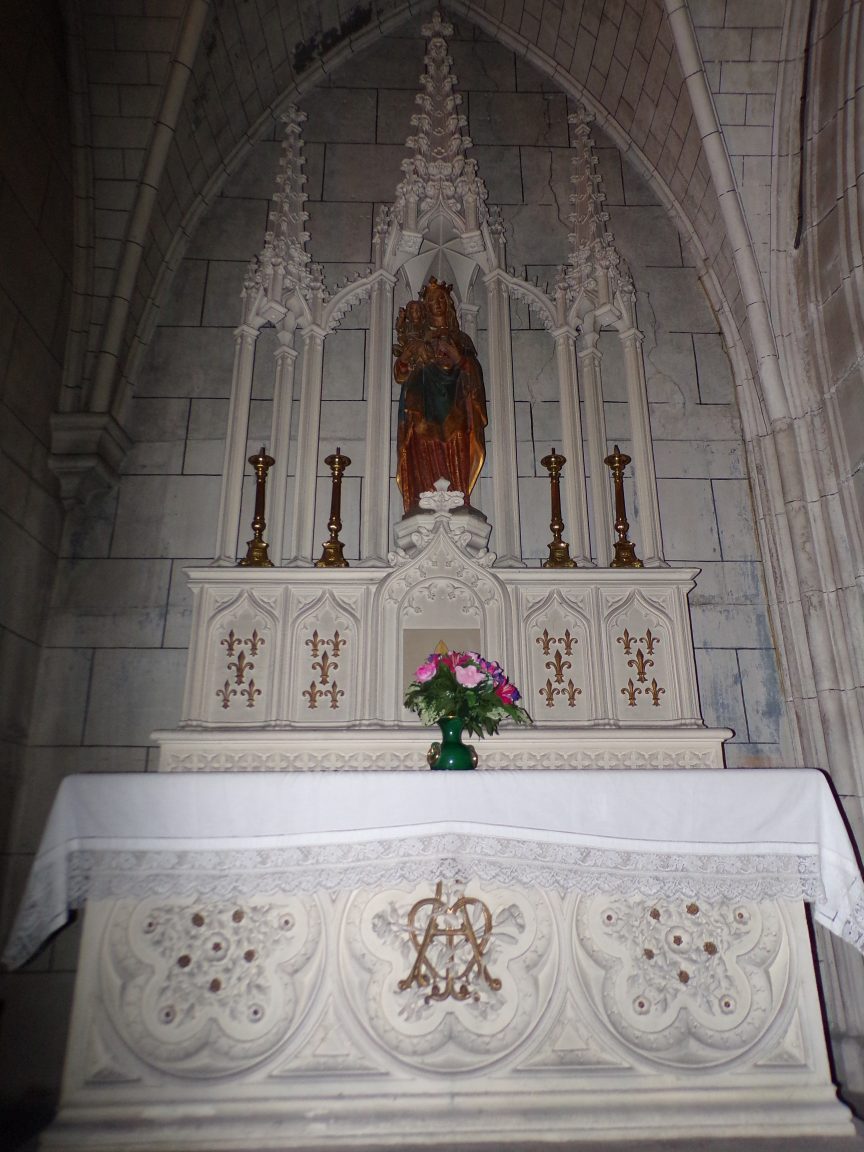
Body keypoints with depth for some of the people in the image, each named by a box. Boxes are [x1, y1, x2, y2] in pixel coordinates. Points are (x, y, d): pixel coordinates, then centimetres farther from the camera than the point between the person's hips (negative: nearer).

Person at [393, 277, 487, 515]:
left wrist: (457, 357, -6)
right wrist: (408, 351, -4)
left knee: (455, 463, -13)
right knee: (426, 464, -14)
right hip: (424, 410, 0)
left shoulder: (459, 339, 20)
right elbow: (400, 374, 10)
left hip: (452, 412, 0)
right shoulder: (417, 339, 20)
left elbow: (473, 376, 10)